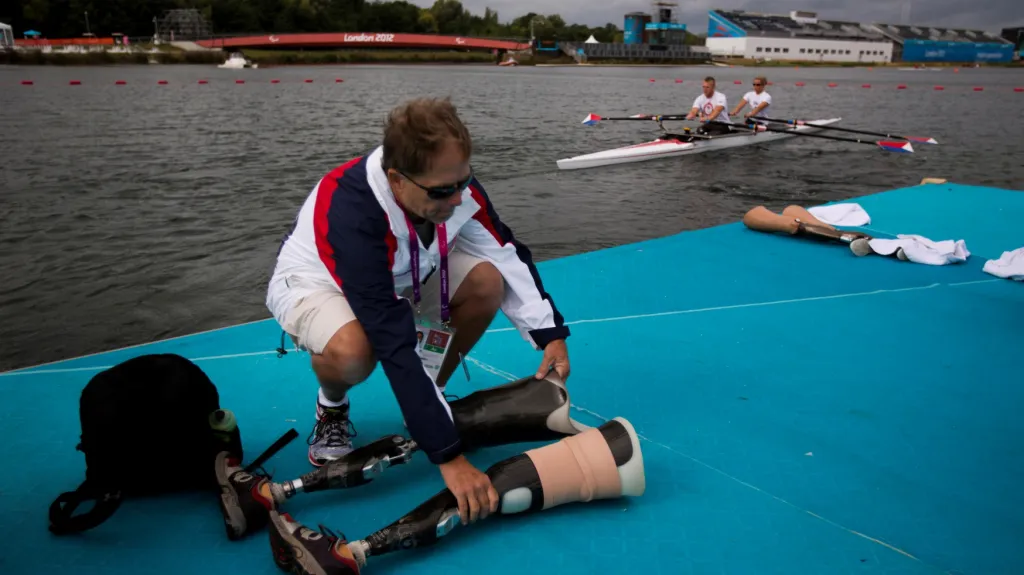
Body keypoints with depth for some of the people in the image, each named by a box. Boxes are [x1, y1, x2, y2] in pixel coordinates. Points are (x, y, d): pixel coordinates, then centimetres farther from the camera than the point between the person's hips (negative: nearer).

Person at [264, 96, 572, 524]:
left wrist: (549, 333, -20)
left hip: (401, 277, 5)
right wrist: (449, 456, -45)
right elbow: (395, 345, -45)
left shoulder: (450, 182, -25)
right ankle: (331, 410, -1)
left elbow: (507, 252, -11)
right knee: (351, 352, -39)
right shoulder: (352, 212, -42)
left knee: (487, 281, -20)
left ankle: (432, 395, 3)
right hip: (315, 282, -5)